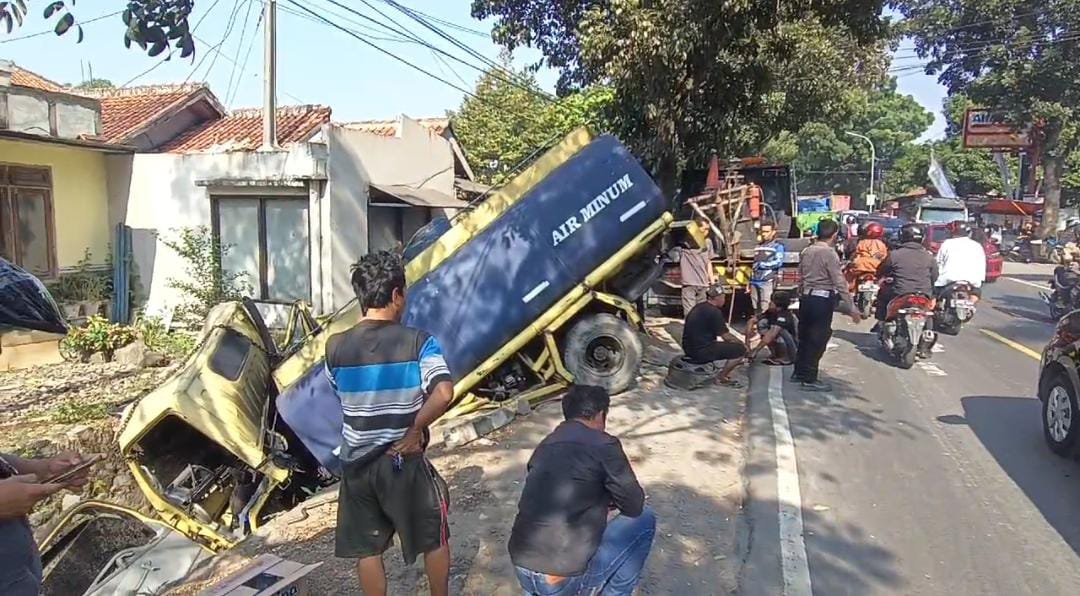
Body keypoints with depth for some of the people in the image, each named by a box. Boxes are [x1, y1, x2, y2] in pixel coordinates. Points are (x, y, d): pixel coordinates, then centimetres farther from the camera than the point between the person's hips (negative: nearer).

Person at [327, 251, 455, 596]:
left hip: (356, 463, 3)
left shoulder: (336, 347, -5)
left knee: (366, 548, 17)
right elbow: (443, 394, -28)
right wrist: (414, 431, -15)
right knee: (434, 537, 19)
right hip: (403, 462, -3)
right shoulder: (418, 342, -17)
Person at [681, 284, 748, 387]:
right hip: (701, 352, -10)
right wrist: (742, 344, 7)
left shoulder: (699, 308, 13)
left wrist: (737, 341, 23)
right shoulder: (714, 312, -16)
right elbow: (726, 336, -11)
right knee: (740, 349, -4)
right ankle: (721, 378, 5)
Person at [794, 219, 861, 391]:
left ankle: (799, 372, 27)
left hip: (806, 297, 7)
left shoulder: (806, 251, 7)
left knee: (804, 335, 17)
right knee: (818, 339, -1)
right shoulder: (829, 253, -14)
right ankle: (810, 379, 3)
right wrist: (852, 308, -14)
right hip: (823, 299, -7)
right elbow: (840, 283, -16)